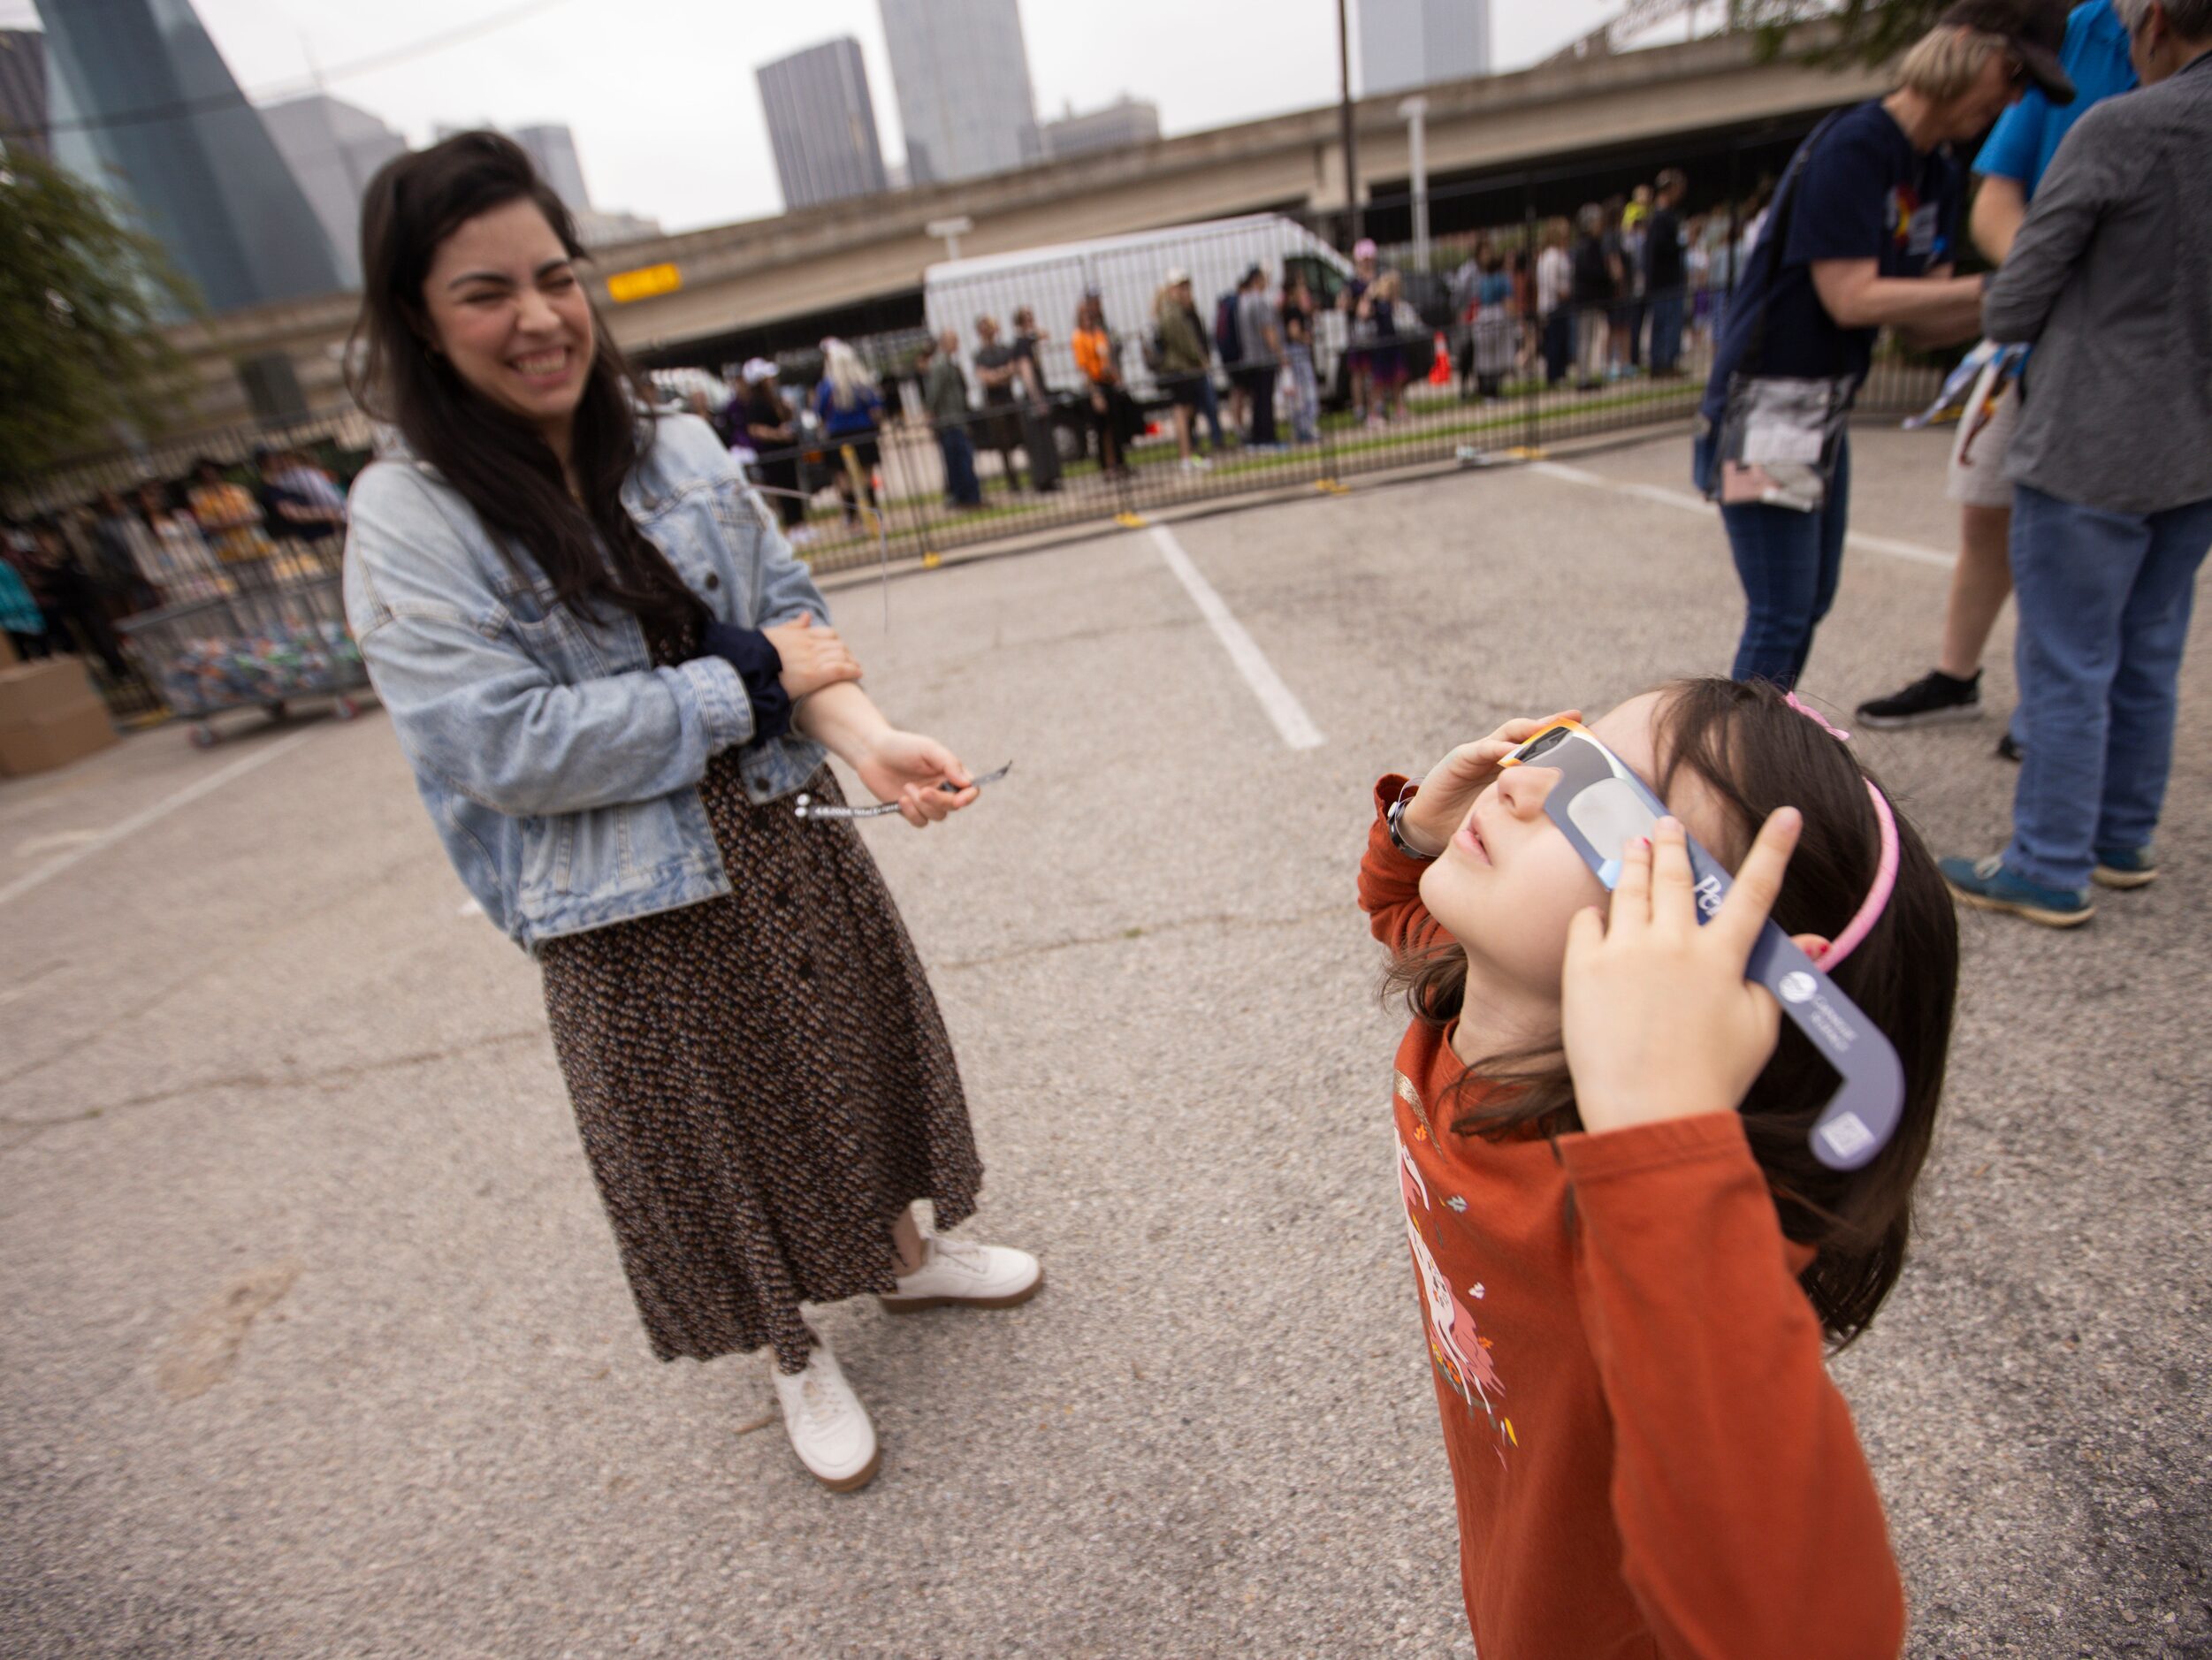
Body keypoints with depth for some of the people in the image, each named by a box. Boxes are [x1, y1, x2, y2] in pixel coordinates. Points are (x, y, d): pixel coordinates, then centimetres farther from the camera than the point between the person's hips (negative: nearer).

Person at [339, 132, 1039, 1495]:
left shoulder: (682, 448, -1)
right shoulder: (410, 521, -14)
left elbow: (793, 621, -1)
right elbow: (508, 748, -21)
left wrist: (866, 736, -22)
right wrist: (752, 682, -19)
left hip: (791, 840, 4)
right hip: (634, 909, -3)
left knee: (853, 1065, 20)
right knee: (722, 1132, 16)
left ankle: (906, 1254, 51)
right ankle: (796, 1356, 46)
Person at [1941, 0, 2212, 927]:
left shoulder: (2122, 130, -13)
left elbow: (2011, 308, -11)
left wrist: (2012, 319, 11)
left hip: (2093, 453, -7)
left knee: (2066, 668, -1)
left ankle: (2052, 869, 7)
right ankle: (2123, 841, 29)